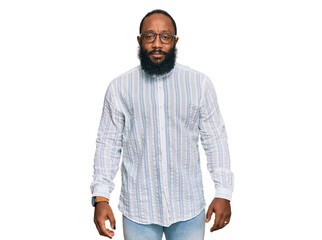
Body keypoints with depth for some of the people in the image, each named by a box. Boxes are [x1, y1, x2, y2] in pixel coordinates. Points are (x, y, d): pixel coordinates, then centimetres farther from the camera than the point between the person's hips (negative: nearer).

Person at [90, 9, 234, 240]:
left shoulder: (200, 83, -2)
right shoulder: (120, 87, -1)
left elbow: (215, 139, 0)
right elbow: (108, 144, 0)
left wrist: (223, 193, -5)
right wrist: (101, 197, -7)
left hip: (188, 208, 0)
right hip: (138, 210, 0)